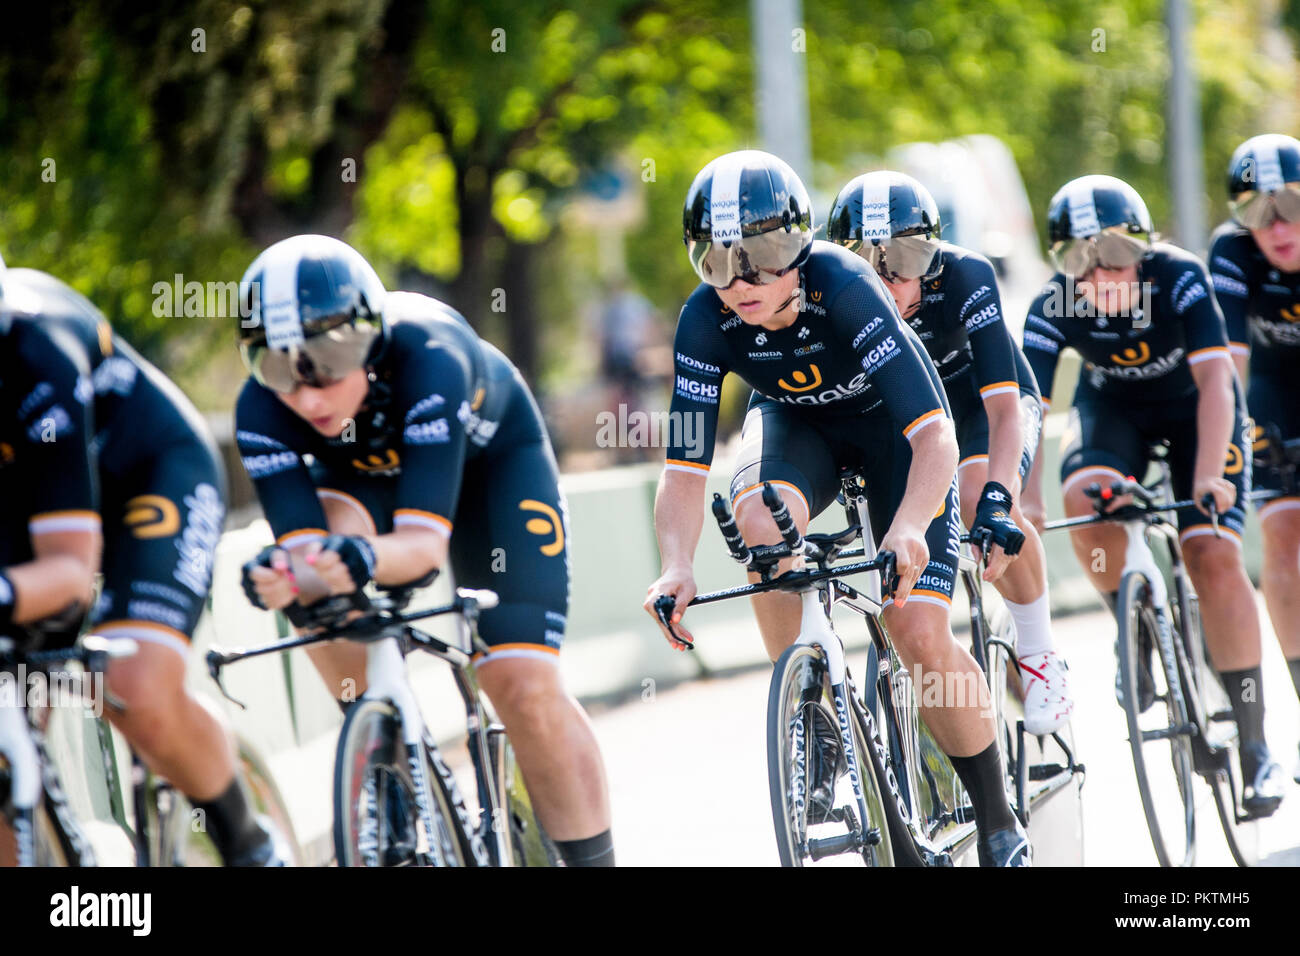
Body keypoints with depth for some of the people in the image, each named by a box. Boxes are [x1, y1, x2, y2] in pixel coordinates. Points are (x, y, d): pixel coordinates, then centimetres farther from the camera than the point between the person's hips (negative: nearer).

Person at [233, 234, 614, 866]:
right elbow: (303, 542, -38)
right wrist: (282, 576, -62)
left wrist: (366, 560, -68)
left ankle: (592, 859, 3)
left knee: (522, 685, -13)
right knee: (321, 592, -31)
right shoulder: (262, 413, -32)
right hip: (366, 471, 3)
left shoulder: (425, 358, -42)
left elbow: (426, 540, -46)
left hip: (490, 457, -2)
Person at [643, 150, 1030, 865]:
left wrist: (908, 527, -58)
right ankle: (814, 724, -16)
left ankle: (999, 825, 7)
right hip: (796, 422, 3)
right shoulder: (705, 322, -26)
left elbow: (934, 434, -40)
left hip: (891, 426, -3)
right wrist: (676, 569, -43)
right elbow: (685, 469, -25)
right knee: (761, 515, -33)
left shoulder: (846, 291, -36)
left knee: (919, 634, -14)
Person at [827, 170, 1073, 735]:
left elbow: (1004, 408, -42)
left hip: (985, 400, -4)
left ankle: (1039, 655, -13)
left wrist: (996, 501, -57)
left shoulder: (965, 278, -35)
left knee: (980, 501, -32)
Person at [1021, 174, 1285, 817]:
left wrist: (1208, 476, -49)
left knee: (1214, 556, -16)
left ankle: (1254, 745, -10)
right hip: (1112, 408, 2)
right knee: (1085, 498, -31)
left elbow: (1214, 379, -37)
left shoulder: (1178, 278, -31)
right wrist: (1025, 504, -44)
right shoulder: (1053, 307, -26)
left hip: (1194, 409, -2)